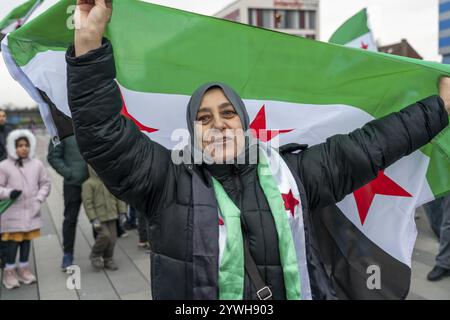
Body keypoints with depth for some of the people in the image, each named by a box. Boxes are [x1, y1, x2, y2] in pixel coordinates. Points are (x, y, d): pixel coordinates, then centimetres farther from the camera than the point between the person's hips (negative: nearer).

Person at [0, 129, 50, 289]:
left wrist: (39, 199, -2)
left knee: (27, 238, 13)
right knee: (13, 240, -1)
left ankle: (23, 267, 28)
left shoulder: (37, 164, 2)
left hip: (31, 211, 3)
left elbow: (45, 183, 10)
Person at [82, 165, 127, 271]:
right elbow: (87, 202, -11)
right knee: (105, 235, -17)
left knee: (112, 238, 5)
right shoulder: (88, 184, -9)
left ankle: (108, 259, 25)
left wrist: (122, 212, 8)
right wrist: (93, 219, -16)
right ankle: (95, 255, 10)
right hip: (99, 217, -5)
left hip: (112, 215, 5)